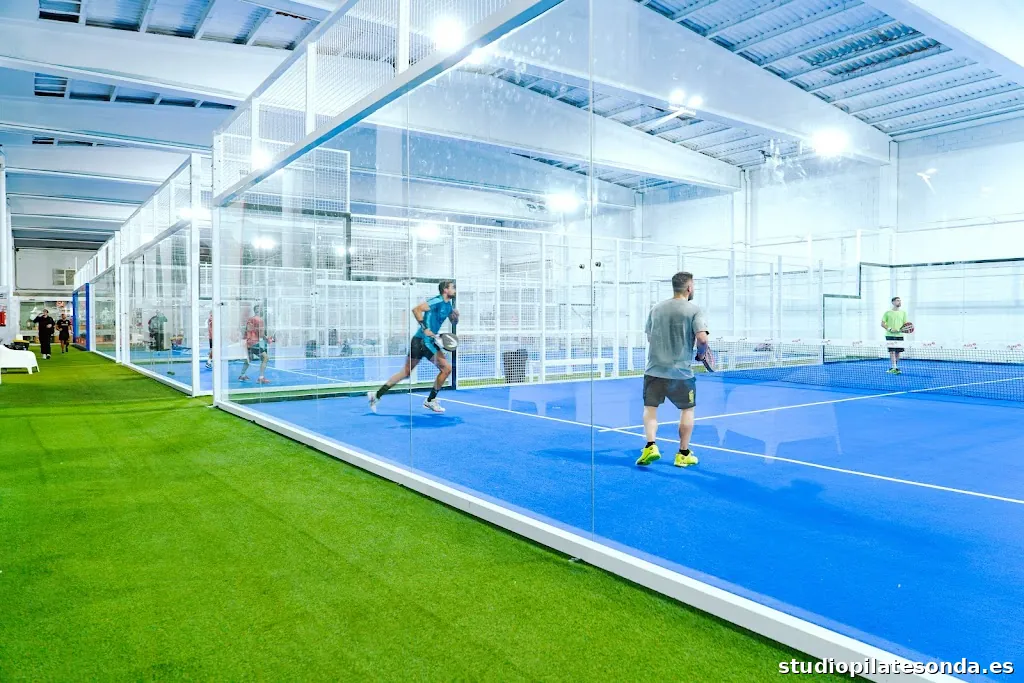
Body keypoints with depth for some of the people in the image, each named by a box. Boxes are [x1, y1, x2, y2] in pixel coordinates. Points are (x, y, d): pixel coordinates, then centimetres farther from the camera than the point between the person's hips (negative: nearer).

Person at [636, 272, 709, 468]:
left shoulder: (656, 308, 6)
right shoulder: (694, 309, -7)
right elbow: (702, 338, -17)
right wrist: (701, 352, 2)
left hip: (654, 369, 2)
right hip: (681, 372, -2)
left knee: (650, 408, 12)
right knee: (687, 409, 15)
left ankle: (651, 445, -7)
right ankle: (683, 454, 18)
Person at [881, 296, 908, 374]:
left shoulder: (903, 312, 11)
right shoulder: (888, 312, 1)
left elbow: (905, 324, 11)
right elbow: (883, 324, 1)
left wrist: (903, 329, -11)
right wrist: (889, 329, -15)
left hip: (899, 335, 4)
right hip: (890, 335, -4)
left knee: (898, 352, 6)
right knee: (892, 351, -11)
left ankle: (895, 368, 18)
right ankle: (893, 368, -14)